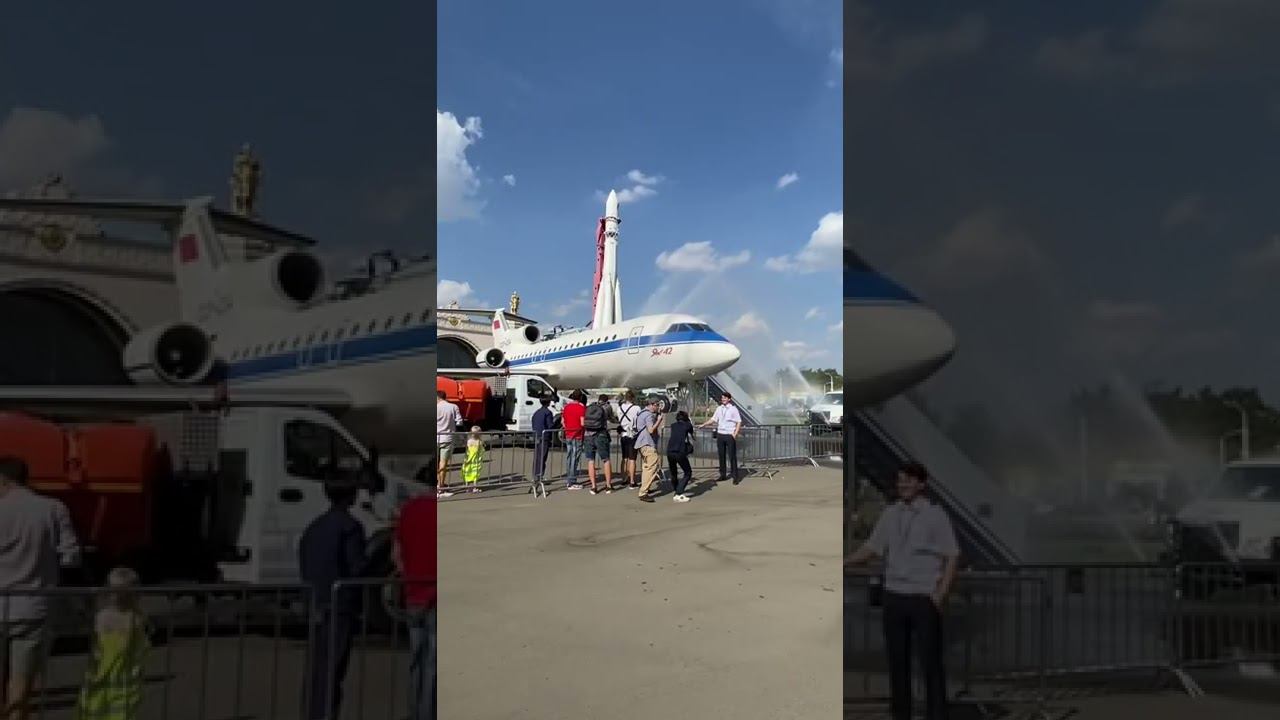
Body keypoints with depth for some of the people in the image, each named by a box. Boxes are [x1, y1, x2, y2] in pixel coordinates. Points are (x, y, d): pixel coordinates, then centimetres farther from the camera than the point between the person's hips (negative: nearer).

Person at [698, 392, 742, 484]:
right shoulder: (719, 409, 8)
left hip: (730, 435, -5)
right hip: (720, 435, 5)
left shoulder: (733, 409, -6)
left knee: (732, 456, -3)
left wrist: (735, 434, -13)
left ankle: (735, 477, 1)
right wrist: (703, 425, 3)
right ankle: (722, 475, 19)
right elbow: (713, 419, 13)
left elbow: (739, 422, -6)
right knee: (721, 455, 10)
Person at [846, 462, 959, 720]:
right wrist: (844, 562, -12)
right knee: (897, 660, 8)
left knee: (931, 660, 0)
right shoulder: (890, 514, 6)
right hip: (894, 596, 4)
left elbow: (952, 557, -4)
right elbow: (871, 548, 4)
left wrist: (940, 594, -12)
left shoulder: (935, 515, -4)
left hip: (925, 598, -4)